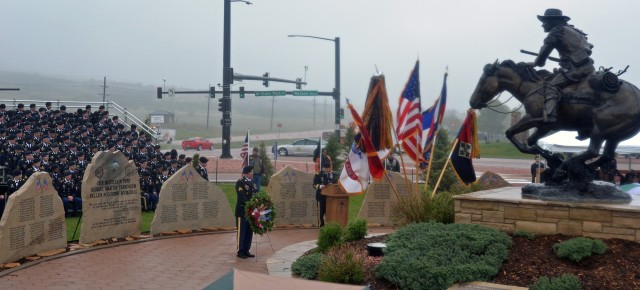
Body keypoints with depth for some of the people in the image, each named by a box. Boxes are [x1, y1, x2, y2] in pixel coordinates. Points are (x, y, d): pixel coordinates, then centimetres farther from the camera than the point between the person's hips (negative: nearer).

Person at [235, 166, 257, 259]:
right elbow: (241, 197, -20)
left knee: (249, 232, 11)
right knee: (241, 232, 0)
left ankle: (246, 250, 20)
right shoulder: (240, 182, -11)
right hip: (242, 211, -7)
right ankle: (240, 251, 9)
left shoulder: (252, 182, 13)